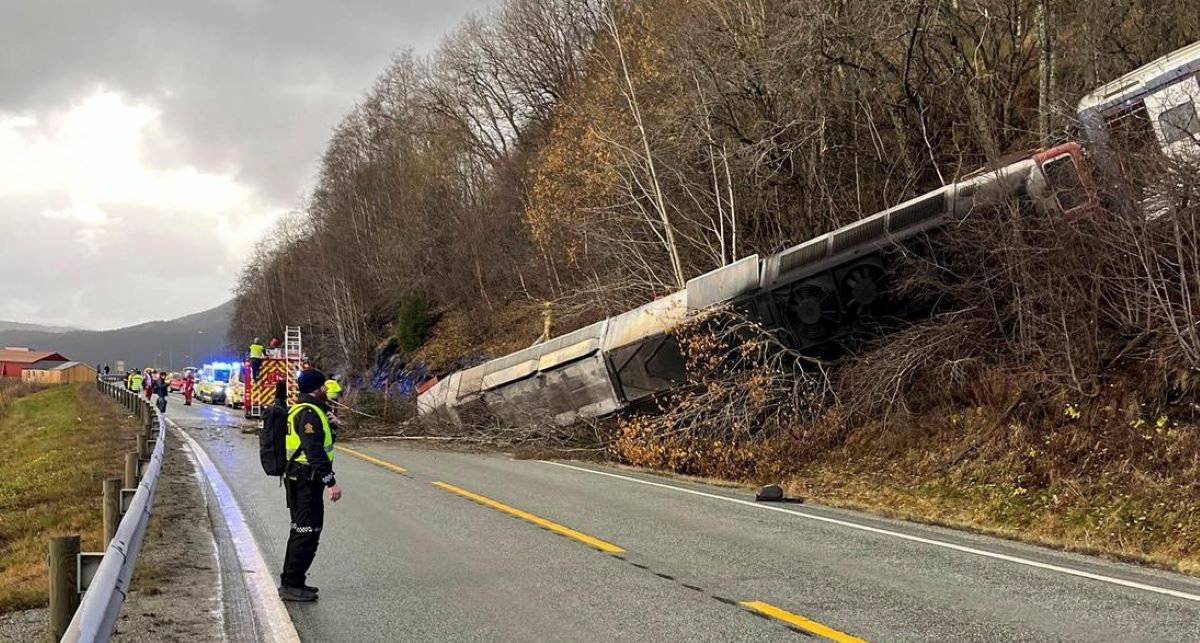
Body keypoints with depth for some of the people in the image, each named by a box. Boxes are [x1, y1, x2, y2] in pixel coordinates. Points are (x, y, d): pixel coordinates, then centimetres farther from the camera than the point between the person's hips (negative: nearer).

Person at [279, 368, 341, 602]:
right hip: (306, 480, -11)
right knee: (307, 533, -7)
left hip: (298, 477, 11)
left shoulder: (299, 409, 16)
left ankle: (290, 582, 26)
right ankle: (291, 585, -4)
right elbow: (315, 451, -25)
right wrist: (331, 482, -26)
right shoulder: (309, 413, -18)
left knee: (301, 531, 18)